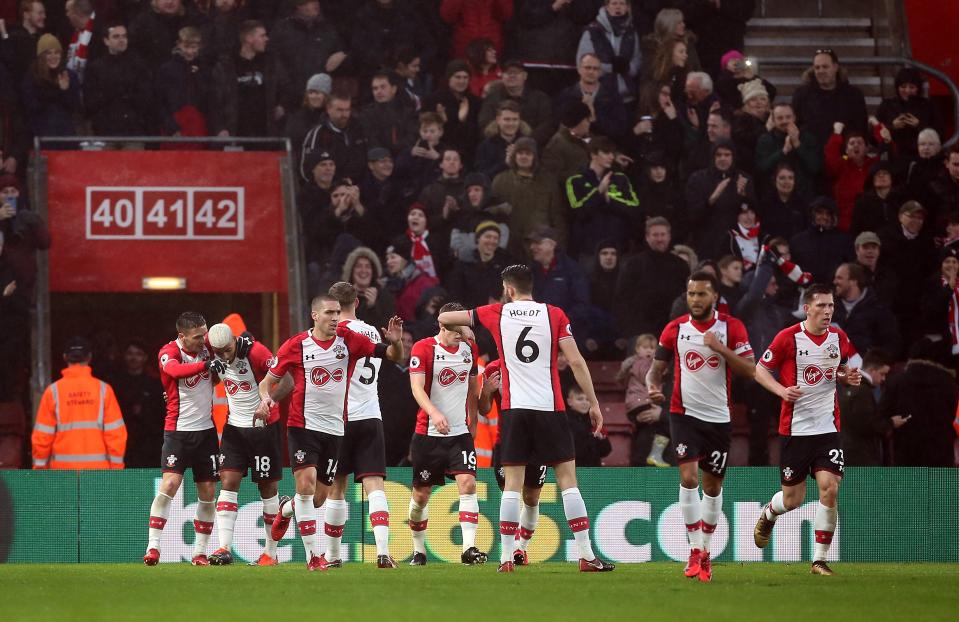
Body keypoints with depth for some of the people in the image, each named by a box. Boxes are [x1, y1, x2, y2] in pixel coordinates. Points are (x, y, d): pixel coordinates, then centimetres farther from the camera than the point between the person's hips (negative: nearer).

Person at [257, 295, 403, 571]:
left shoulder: (349, 341, 0)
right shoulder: (295, 346, -5)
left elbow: (395, 356, 0)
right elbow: (268, 380, 4)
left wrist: (396, 342, -23)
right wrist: (265, 398, -18)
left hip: (334, 429, 3)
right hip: (303, 425, -3)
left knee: (318, 498, 9)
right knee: (307, 485, -19)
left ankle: (287, 508, 45)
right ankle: (313, 555, -12)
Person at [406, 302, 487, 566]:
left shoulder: (469, 348, 8)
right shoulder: (423, 348, -8)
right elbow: (417, 387, -18)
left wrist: (473, 424, 20)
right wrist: (434, 413, -34)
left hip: (460, 432, 3)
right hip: (428, 433, -3)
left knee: (467, 484, -15)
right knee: (421, 495, 5)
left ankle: (469, 548, -20)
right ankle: (418, 551, 21)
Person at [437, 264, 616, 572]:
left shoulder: (496, 313, 5)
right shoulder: (554, 315, 2)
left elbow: (444, 318, 14)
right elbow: (576, 361, -4)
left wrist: (463, 329, 37)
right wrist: (594, 403, 1)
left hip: (514, 408, 1)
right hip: (550, 407, -1)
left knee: (512, 483, 4)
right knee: (567, 478, 1)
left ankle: (506, 557, 1)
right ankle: (586, 556, -3)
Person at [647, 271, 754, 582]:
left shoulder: (732, 328, -2)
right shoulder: (675, 329, 2)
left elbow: (749, 370, -8)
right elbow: (656, 368, 9)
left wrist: (721, 349, -21)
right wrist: (653, 387, -13)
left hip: (719, 417, 1)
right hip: (684, 414, -1)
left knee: (713, 485, 9)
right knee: (688, 476, -18)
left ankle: (705, 550, 25)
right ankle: (696, 551, -16)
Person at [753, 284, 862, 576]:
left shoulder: (839, 337, 4)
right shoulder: (788, 338, -9)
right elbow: (760, 370, 0)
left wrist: (849, 377, -1)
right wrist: (781, 390, -17)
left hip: (828, 428, 3)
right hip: (794, 428, -3)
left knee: (829, 489, -13)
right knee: (793, 499, 5)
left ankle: (819, 560, -2)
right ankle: (769, 514, 43)